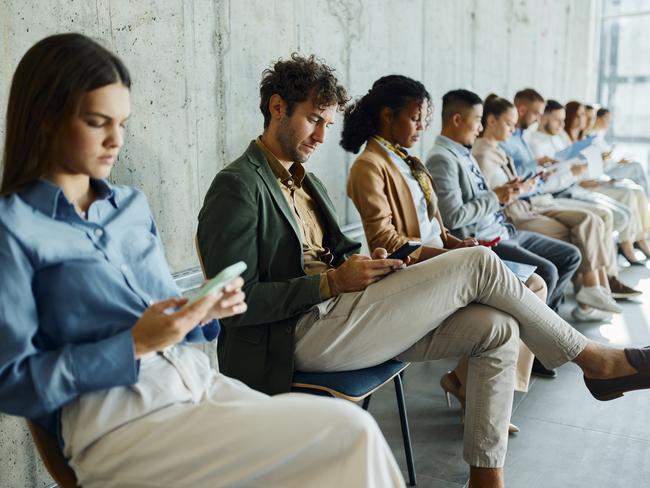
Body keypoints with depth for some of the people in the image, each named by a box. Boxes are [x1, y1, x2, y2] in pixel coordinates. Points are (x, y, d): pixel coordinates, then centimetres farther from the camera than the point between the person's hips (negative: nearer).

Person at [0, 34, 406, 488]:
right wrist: (134, 345, -16)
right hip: (114, 418, -6)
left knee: (352, 433, -12)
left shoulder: (131, 204, 13)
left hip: (199, 377, 6)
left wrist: (202, 313, -2)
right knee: (350, 432, -18)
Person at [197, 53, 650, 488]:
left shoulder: (308, 183, 19)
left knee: (497, 328, -7)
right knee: (478, 263, -14)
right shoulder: (236, 187, -9)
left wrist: (364, 268, -1)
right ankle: (593, 359, 5)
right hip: (302, 334, -9)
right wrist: (333, 283, -18)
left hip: (337, 309, 9)